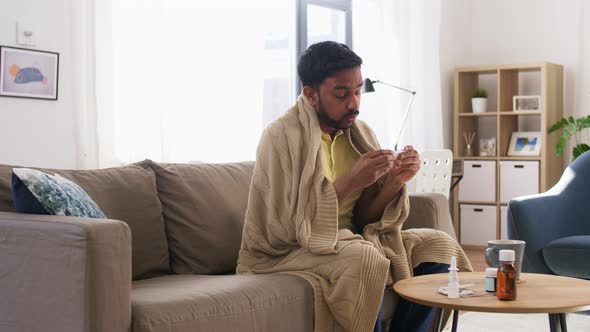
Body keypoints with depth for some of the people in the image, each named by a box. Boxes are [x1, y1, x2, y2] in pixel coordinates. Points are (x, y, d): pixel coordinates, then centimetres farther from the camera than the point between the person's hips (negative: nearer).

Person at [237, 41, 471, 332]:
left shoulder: (360, 133, 3)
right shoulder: (281, 137, -17)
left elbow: (365, 218, 3)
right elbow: (289, 227, -22)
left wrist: (394, 182, -16)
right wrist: (350, 181, -28)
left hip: (350, 240, 7)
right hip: (288, 252, -7)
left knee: (438, 246, -5)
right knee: (365, 258, -33)